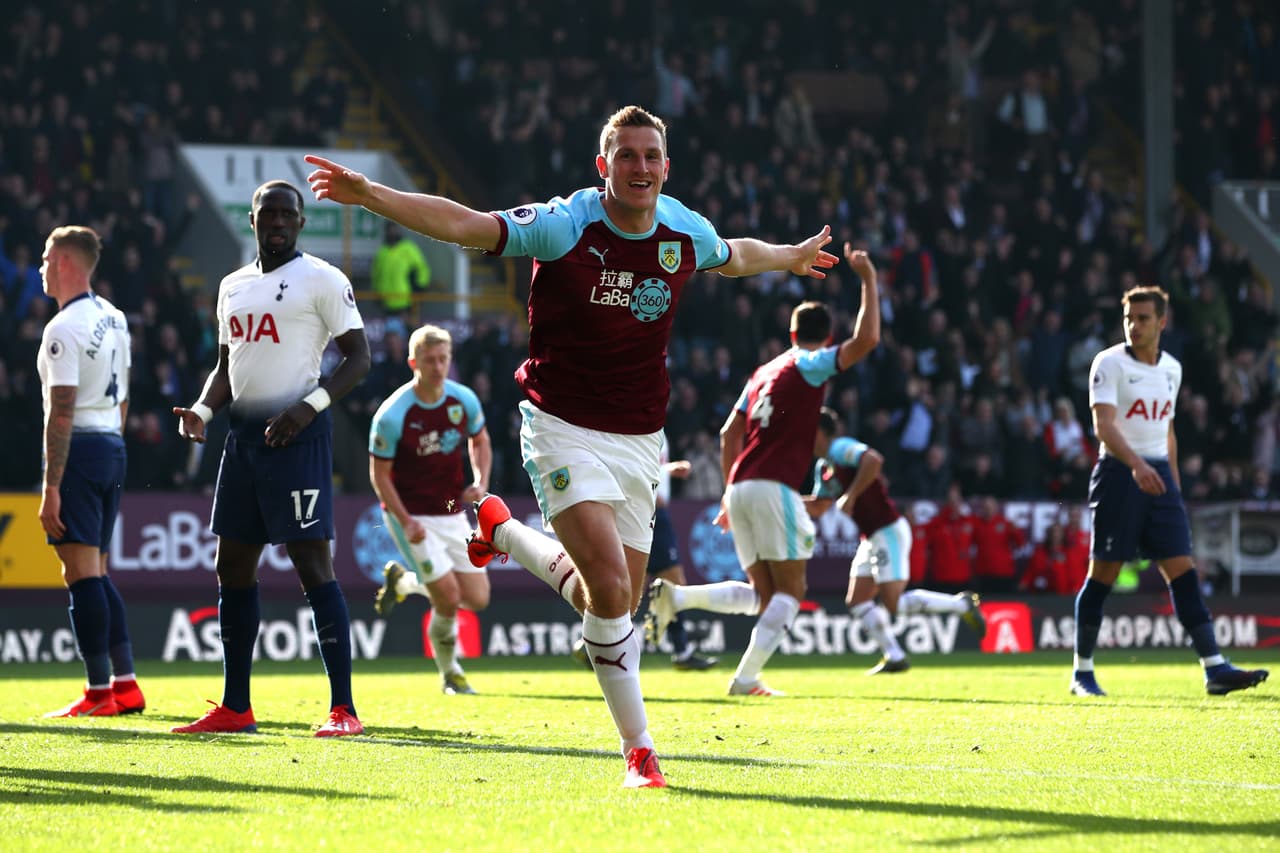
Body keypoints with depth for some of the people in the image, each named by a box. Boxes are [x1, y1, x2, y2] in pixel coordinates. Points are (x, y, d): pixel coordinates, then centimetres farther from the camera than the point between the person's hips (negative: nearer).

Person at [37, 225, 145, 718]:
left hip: (78, 452, -9)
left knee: (81, 572, -6)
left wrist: (51, 487, -18)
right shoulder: (113, 318, 13)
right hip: (112, 449, 9)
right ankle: (125, 685, 12)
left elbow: (61, 413, -18)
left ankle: (99, 692, -7)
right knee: (97, 573, 14)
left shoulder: (63, 330, -14)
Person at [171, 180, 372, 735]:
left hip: (296, 434, -7)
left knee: (311, 561, -11)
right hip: (243, 433, 7)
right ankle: (234, 707, 16)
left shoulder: (321, 280, -4)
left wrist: (310, 405, -19)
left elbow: (359, 357, -7)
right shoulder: (234, 287, 17)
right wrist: (202, 410, 5)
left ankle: (343, 709, -11)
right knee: (232, 564, 8)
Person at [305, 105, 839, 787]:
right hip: (563, 428, -5)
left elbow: (735, 256, 25)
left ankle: (505, 533, 34)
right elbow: (461, 225, -22)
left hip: (639, 437, 5)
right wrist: (369, 194, -34)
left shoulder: (686, 231, 1)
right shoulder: (564, 225, -14)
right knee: (610, 590, -20)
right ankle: (639, 747, -2)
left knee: (613, 600, 7)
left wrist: (794, 257, 41)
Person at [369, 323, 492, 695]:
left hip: (452, 512, 5)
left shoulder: (464, 399, -6)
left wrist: (480, 482, -6)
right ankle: (450, 672, 14)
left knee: (477, 599, 1)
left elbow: (480, 441, 13)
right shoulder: (392, 415, -20)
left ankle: (404, 581, 27)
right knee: (449, 599, -13)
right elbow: (379, 474, -12)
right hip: (412, 516, -5)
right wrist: (406, 522, -21)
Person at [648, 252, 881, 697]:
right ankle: (746, 677, -13)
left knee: (762, 593, 11)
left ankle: (674, 596, -7)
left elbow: (729, 434, 21)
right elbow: (866, 339, -13)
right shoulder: (810, 365, 0)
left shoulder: (764, 372, 22)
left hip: (741, 487, 7)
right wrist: (869, 280, -4)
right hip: (774, 488, -7)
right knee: (789, 590, -2)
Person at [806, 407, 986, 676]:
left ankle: (962, 604, 1)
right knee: (856, 602, 4)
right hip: (872, 538, 10)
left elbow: (873, 461, -34)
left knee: (894, 603, -12)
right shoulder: (824, 467, 16)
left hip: (888, 532, -10)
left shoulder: (840, 448, -14)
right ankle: (893, 656, 5)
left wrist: (850, 495, -28)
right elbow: (818, 507, 26)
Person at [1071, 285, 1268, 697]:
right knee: (1103, 574, -1)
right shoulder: (1110, 363, -8)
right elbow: (1103, 425, -20)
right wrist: (1136, 465, -34)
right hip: (1118, 473, -5)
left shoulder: (1171, 368, 12)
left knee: (1182, 570, -2)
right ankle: (1082, 672, 9)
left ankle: (1215, 669, -7)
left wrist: (1173, 485, 17)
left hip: (1159, 474, 5)